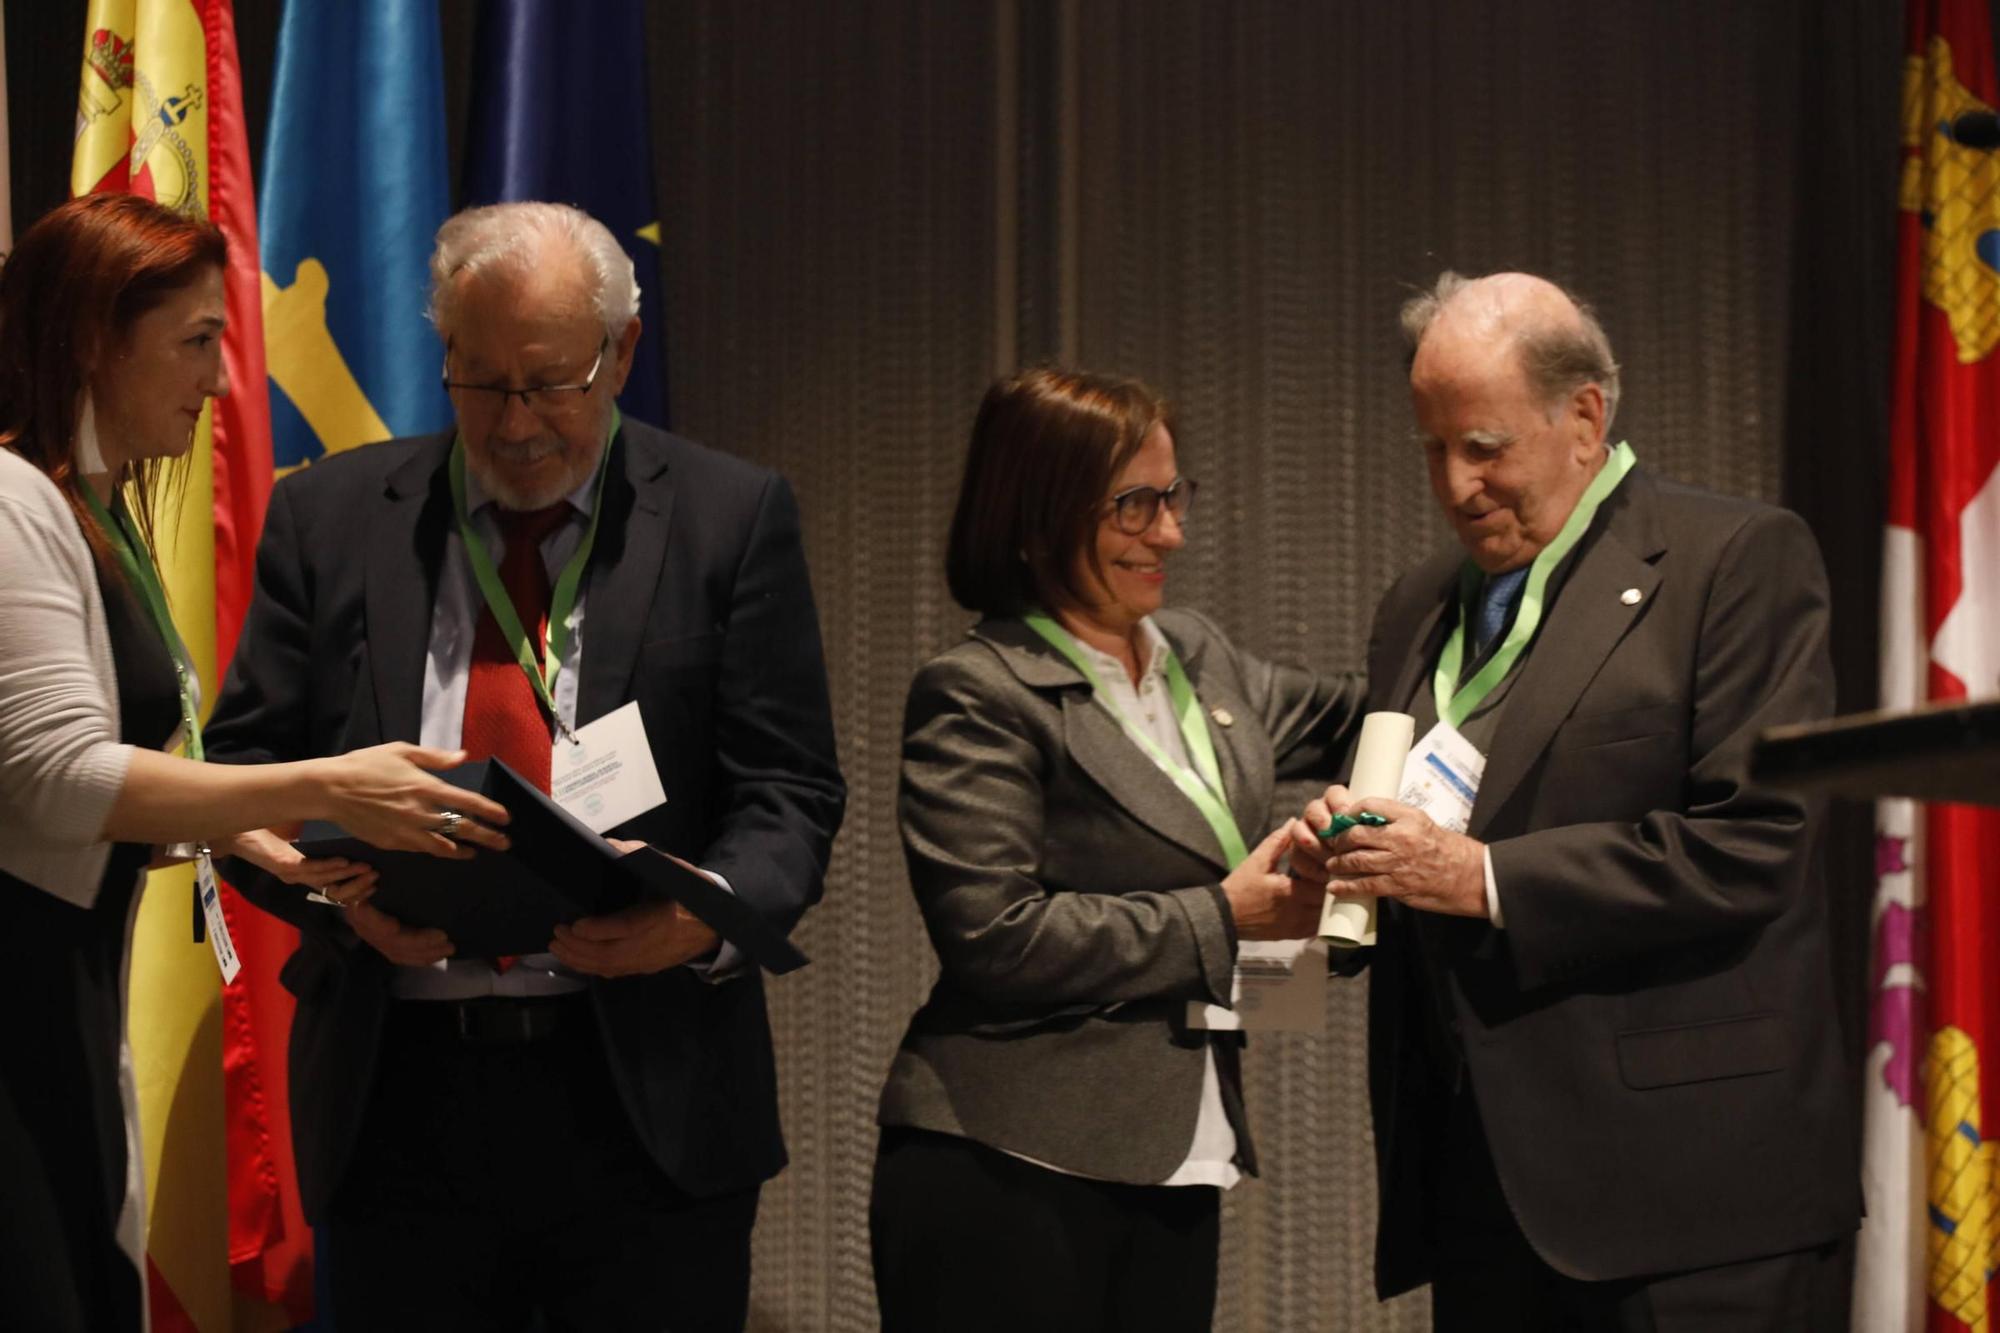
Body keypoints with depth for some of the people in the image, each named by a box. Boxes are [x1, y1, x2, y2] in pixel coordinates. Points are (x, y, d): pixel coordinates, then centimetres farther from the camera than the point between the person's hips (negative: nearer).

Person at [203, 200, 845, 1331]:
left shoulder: (730, 517, 4)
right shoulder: (329, 516, 9)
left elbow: (791, 793, 0)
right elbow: (246, 769, 7)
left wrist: (711, 914, -21)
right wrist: (338, 887, -15)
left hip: (648, 1103, -1)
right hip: (401, 1098, 1)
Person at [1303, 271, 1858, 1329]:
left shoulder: (1737, 559, -3)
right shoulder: (1419, 612, 19)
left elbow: (1751, 845, -13)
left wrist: (1487, 878, -15)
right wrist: (1356, 845, 0)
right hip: (1478, 1183, 6)